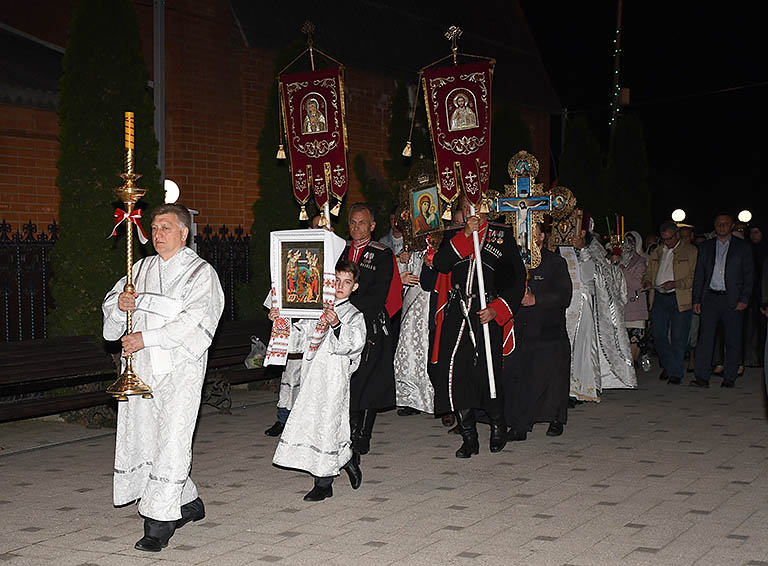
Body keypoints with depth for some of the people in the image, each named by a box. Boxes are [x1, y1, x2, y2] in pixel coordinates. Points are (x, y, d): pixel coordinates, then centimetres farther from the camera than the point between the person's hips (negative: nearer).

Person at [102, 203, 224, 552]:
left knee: (171, 441, -9)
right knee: (143, 438, 8)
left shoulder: (201, 273, -2)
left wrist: (147, 337, -19)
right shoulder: (142, 268, 17)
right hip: (141, 367, 6)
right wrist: (119, 303, -9)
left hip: (179, 368, -6)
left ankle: (159, 522, -5)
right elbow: (110, 304, 15)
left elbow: (193, 321, -14)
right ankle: (188, 503, 25)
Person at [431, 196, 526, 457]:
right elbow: (440, 265, -4)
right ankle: (469, 439, 8)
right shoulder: (453, 236, 15)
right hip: (456, 316, 3)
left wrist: (497, 309, -9)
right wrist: (466, 235, -11)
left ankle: (498, 426, 20)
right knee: (455, 373, -4)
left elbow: (518, 278, 4)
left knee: (487, 374, -8)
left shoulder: (503, 235, 8)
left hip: (487, 316, -2)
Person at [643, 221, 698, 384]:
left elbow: (695, 277, -6)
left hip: (680, 299, -4)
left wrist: (676, 284, -19)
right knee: (658, 335, 3)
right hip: (659, 298, 5)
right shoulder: (656, 253, 17)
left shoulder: (691, 251, 1)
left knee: (678, 337, -1)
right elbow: (649, 272, 25)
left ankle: (676, 372, 8)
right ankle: (667, 365, 25)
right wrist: (647, 281, 1)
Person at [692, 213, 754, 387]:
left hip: (733, 300, -2)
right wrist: (696, 299, 6)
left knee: (733, 340, 2)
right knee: (705, 337, -6)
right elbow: (699, 275, 14)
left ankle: (729, 378, 11)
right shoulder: (705, 247, 13)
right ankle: (701, 377, -6)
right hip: (710, 298, 2)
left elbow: (748, 275, 2)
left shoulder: (742, 247, 5)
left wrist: (744, 299, -7)